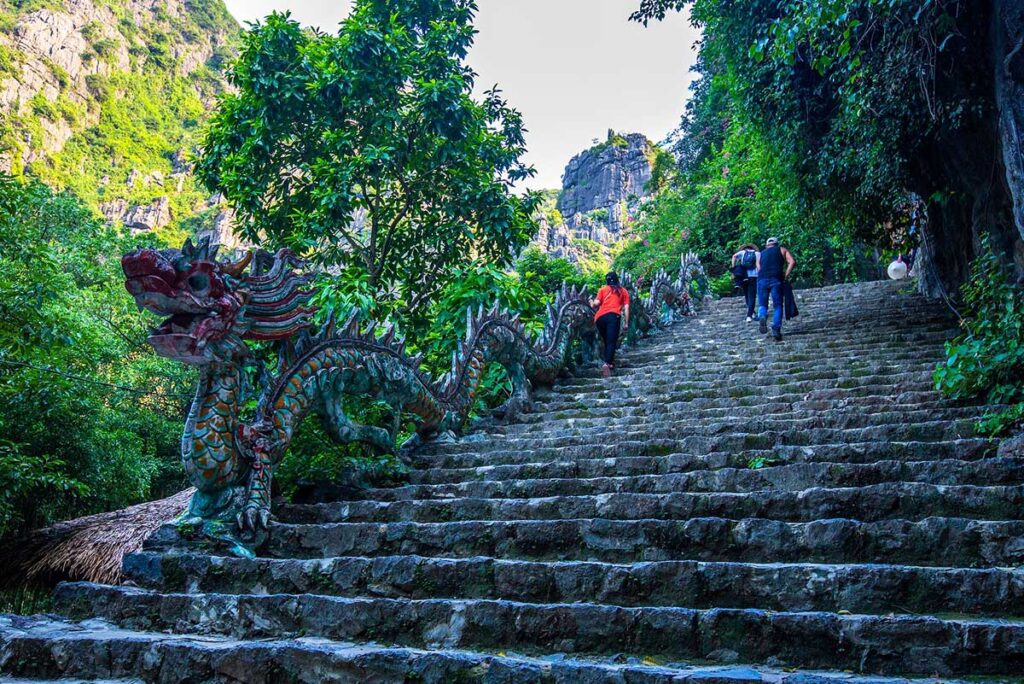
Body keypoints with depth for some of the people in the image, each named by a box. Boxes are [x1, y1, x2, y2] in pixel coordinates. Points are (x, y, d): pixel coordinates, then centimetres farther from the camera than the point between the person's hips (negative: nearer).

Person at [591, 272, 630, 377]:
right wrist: (626, 322, 12)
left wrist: (592, 303, 30)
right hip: (614, 316, -2)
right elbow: (626, 307, 12)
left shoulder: (602, 289, 23)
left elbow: (597, 302, 8)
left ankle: (610, 362, 17)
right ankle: (607, 363, -33)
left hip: (600, 316, 2)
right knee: (611, 342, -12)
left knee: (606, 341, 19)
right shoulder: (623, 291, 23)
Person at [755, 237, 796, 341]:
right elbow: (792, 262, 5)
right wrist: (785, 276, 6)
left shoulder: (760, 254, 27)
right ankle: (776, 329, -10)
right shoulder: (782, 250, 21)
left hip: (762, 279, 2)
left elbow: (758, 269, 15)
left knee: (762, 304, 10)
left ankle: (762, 317, -22)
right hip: (776, 279, -2)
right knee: (778, 305, 6)